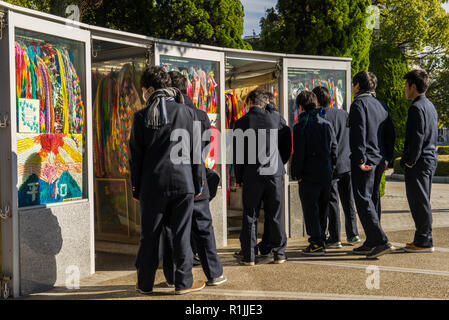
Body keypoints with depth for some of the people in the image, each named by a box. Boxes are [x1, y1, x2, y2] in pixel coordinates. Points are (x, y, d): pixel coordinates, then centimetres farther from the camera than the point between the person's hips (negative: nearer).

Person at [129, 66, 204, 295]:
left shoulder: (142, 117, -1)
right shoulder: (187, 113, 2)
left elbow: (135, 156, 1)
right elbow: (195, 152, 4)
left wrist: (136, 188, 9)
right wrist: (198, 184, 11)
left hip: (152, 184, 0)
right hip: (183, 182, 0)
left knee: (149, 236, 8)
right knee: (181, 234, 7)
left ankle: (145, 284, 17)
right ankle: (184, 282, 13)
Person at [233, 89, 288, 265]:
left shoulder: (240, 123, -4)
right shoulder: (274, 117, 0)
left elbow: (238, 154, -1)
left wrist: (238, 178, 7)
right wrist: (268, 107, 26)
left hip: (251, 175, -1)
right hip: (273, 172, 2)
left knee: (250, 217, 6)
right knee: (275, 215, 9)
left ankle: (249, 255, 8)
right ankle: (279, 253, 14)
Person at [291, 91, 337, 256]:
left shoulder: (300, 126, -9)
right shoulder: (327, 124, 9)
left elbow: (298, 153, -13)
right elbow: (334, 148, 11)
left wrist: (296, 174, -5)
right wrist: (331, 168, 17)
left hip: (309, 174, -6)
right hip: (326, 174, 6)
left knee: (310, 209, 0)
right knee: (322, 208, 15)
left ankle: (317, 243, -3)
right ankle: (320, 239, 22)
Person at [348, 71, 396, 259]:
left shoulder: (359, 103, -9)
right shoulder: (381, 105, 16)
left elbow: (358, 133, -19)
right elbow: (390, 133, 17)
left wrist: (360, 159, -18)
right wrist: (387, 158, 18)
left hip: (365, 161, -9)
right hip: (379, 159, 9)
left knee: (364, 201, -8)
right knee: (373, 199, 13)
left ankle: (381, 242, -15)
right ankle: (371, 243, 19)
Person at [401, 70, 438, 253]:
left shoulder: (417, 107, -14)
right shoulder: (430, 106, 17)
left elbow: (417, 137, -20)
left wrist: (409, 161, -16)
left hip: (419, 162, -10)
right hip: (431, 159, 10)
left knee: (419, 202, -4)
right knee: (422, 201, 15)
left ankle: (424, 242, 0)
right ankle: (423, 239, 21)